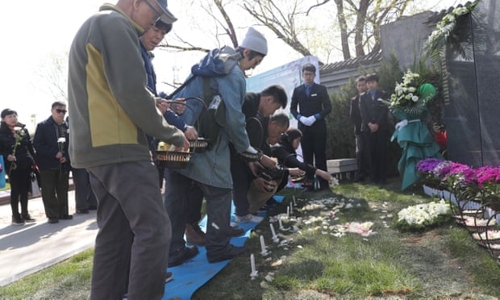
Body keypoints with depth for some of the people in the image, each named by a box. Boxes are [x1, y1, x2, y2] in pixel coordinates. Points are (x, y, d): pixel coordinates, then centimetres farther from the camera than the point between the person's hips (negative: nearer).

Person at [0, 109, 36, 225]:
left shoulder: (23, 130, 8)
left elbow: (30, 146, 10)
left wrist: (34, 161, 7)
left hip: (26, 164, 4)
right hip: (13, 165, -4)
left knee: (25, 189, 11)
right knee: (15, 190, 2)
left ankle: (25, 213, 22)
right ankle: (15, 216, 12)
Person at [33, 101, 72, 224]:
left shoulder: (68, 126, 8)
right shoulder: (43, 125, -2)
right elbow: (37, 144, -9)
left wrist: (67, 156, -8)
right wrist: (55, 153, -17)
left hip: (63, 164, 4)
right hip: (48, 164, -3)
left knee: (63, 190, 10)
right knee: (49, 191, 0)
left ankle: (63, 213, 19)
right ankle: (52, 215, 6)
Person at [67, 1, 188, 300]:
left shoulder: (95, 27, 25)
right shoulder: (115, 25, -7)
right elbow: (131, 92, -17)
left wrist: (155, 104, 20)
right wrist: (171, 133, -5)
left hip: (99, 147, 10)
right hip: (118, 147, -10)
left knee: (116, 232, 13)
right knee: (154, 228, -10)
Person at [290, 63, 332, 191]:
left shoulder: (321, 89, 5)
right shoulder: (297, 90, 10)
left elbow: (328, 107, 0)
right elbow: (293, 108, 11)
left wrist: (315, 117, -13)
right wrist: (300, 117, -8)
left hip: (318, 126, -2)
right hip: (303, 127, 2)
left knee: (320, 155, -1)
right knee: (307, 156, 3)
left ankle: (323, 183, 4)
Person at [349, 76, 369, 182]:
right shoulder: (354, 100, 11)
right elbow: (352, 116, 4)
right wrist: (362, 124, -7)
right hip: (360, 129, 0)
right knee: (360, 152, -11)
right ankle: (360, 174, -8)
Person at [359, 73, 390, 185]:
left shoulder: (383, 95, 10)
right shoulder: (363, 97, 14)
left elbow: (385, 110, 0)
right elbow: (363, 113, 4)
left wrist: (377, 124, -12)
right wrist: (370, 124, -11)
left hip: (382, 127, -1)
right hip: (368, 128, 1)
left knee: (382, 152, -3)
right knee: (372, 153, -1)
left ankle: (382, 177, 0)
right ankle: (374, 177, 2)